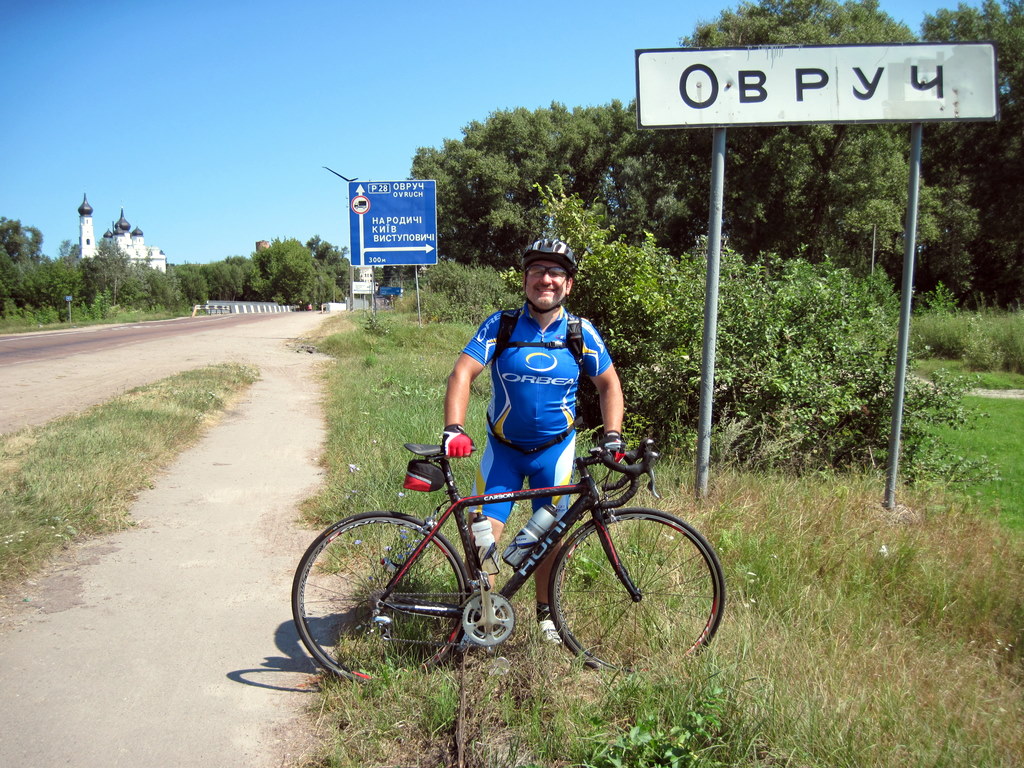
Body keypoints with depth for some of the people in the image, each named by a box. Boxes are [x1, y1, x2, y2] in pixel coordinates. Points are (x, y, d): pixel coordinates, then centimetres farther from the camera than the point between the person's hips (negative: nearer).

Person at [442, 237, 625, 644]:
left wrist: (612, 435, -9)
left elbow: (608, 383, 4)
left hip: (554, 449, 1)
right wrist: (453, 428, -31)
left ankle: (546, 611, 32)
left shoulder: (581, 332, -5)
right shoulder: (500, 325, -10)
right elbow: (463, 372, -16)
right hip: (503, 448, -1)